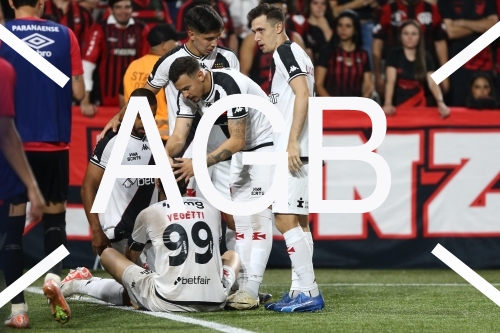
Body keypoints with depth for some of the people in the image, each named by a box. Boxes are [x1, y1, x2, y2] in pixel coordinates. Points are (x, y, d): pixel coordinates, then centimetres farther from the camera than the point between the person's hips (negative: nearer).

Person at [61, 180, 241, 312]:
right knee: (232, 254, 36)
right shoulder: (211, 209, 11)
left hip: (168, 303, -3)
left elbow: (130, 258, 26)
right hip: (215, 302, 3)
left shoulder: (149, 213, 6)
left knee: (108, 254, 16)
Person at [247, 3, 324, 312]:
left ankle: (309, 292, -15)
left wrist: (292, 142, -24)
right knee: (298, 220, 10)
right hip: (294, 151, 11)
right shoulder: (291, 55, 23)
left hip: (294, 150, -11)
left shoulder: (286, 51, -7)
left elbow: (303, 94, -19)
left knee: (286, 219, -13)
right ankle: (302, 290, 12)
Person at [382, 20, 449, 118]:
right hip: (398, 104, -1)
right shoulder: (394, 54, -6)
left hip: (418, 104, 1)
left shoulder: (426, 58, -1)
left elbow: (433, 83, -12)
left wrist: (441, 103, -31)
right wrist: (388, 104, -33)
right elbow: (391, 81, -17)